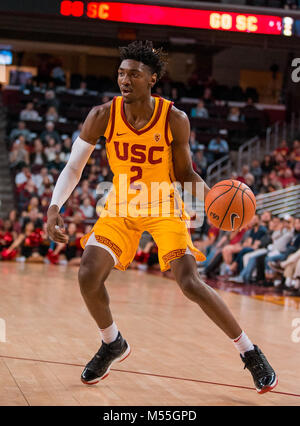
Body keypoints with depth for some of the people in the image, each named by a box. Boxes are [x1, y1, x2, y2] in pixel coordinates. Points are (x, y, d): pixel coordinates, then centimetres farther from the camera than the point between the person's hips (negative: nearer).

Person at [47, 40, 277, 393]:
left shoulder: (174, 120, -18)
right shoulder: (103, 116, -15)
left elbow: (183, 173, -6)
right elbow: (74, 168, -8)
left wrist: (211, 195, -25)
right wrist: (54, 207, -22)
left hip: (163, 207, -2)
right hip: (120, 206, 3)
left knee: (190, 284, -15)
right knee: (88, 275, -13)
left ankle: (250, 352, 3)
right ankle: (112, 345, 16)